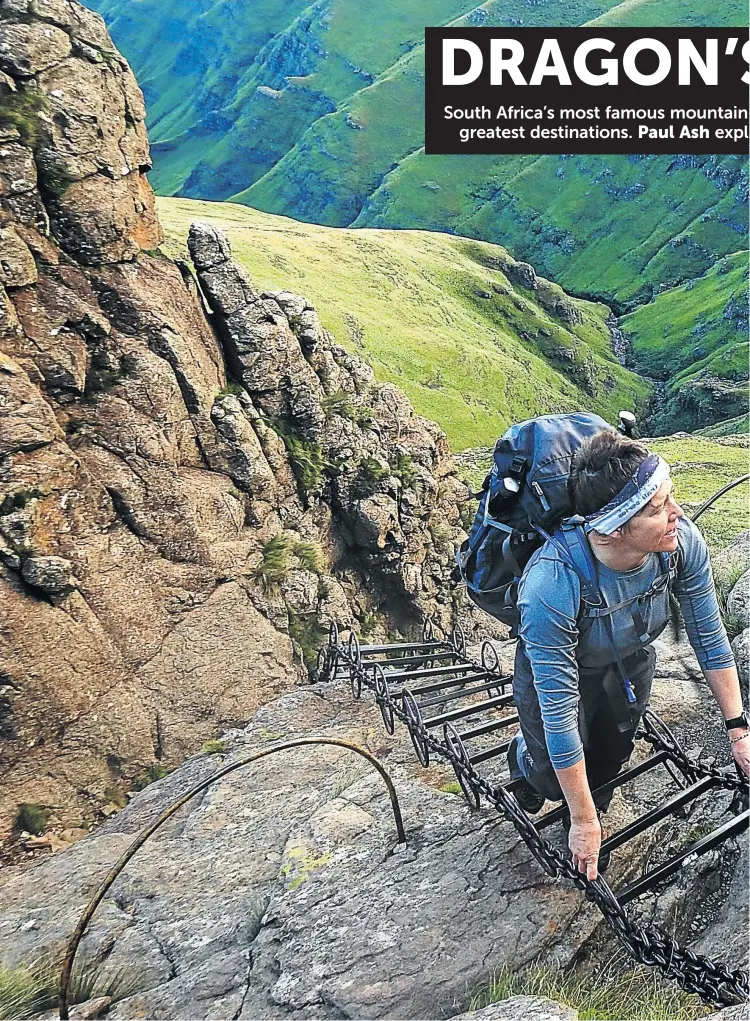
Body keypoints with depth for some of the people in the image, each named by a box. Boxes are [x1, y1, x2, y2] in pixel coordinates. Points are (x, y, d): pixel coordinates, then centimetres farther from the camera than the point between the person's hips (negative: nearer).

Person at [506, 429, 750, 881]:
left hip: (630, 666, 4)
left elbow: (710, 636, -12)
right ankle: (524, 756, 48)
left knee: (611, 759, 22)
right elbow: (559, 714, -35)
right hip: (560, 672, -3)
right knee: (554, 783, 12)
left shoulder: (684, 542, -32)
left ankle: (597, 812, 56)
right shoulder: (551, 588, -45)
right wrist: (583, 821, -25)